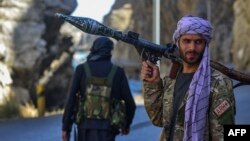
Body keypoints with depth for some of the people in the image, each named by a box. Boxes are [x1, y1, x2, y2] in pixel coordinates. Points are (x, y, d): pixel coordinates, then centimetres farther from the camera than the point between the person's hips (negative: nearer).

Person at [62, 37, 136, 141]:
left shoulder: (81, 69, 2)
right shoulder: (118, 71, 2)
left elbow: (71, 99, -2)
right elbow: (129, 102, 2)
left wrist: (66, 127, 3)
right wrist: (126, 124, 19)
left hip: (86, 125, 1)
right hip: (107, 126, -1)